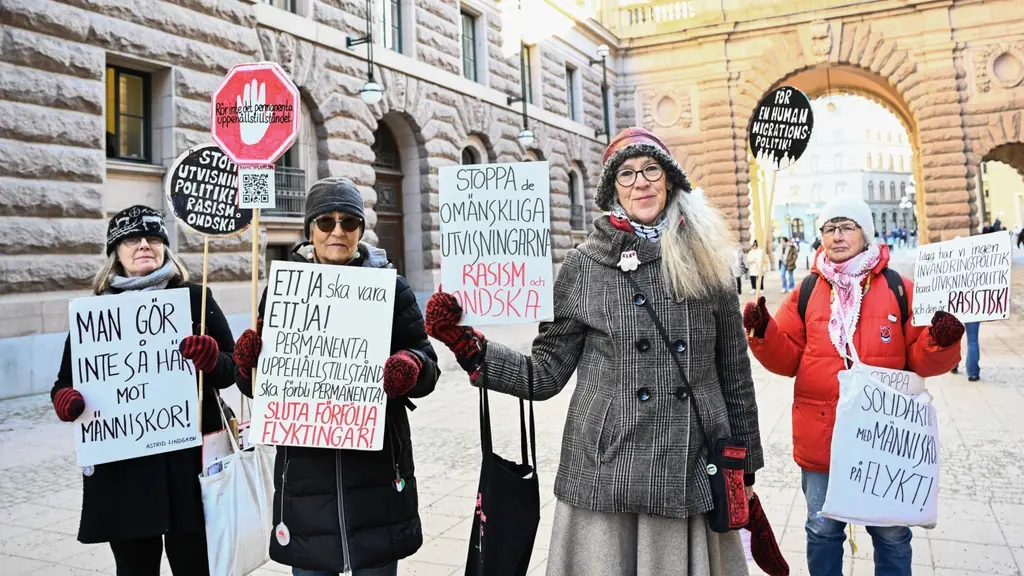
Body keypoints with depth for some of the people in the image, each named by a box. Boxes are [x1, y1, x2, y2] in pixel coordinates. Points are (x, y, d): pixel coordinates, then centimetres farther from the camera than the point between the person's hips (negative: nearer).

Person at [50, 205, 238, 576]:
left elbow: (230, 371, 2)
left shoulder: (196, 299, 3)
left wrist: (212, 360, -20)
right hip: (121, 464, 1)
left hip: (189, 457, -1)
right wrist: (64, 399, -12)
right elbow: (66, 381, 10)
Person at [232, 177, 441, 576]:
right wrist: (248, 364, -14)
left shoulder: (390, 287, 2)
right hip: (305, 465, 1)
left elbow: (428, 366, 0)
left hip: (376, 465, -1)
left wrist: (410, 367, -22)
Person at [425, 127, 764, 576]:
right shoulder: (585, 266, -1)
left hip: (695, 475, 2)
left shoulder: (706, 261, 4)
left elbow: (735, 374, 9)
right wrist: (466, 344, -11)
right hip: (607, 475, -1)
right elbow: (546, 374, 0)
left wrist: (745, 468, 11)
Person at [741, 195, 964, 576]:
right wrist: (764, 333, -18)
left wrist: (941, 342, -22)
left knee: (891, 533, 16)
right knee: (822, 530, 16)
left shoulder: (898, 288, -1)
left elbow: (919, 360, -2)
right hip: (820, 436, 1)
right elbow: (787, 359, 0)